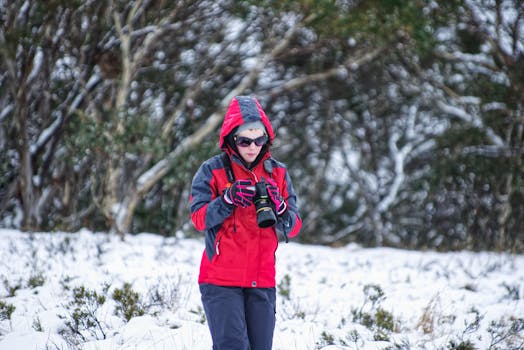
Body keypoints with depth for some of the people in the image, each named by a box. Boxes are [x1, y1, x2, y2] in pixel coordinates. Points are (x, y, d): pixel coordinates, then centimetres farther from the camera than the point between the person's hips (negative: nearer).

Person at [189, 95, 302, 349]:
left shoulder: (278, 173, 9)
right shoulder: (212, 171, -1)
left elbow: (293, 228, 4)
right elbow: (199, 218, -9)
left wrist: (277, 206, -16)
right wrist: (228, 199, -22)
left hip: (262, 281, 4)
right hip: (221, 280, -4)